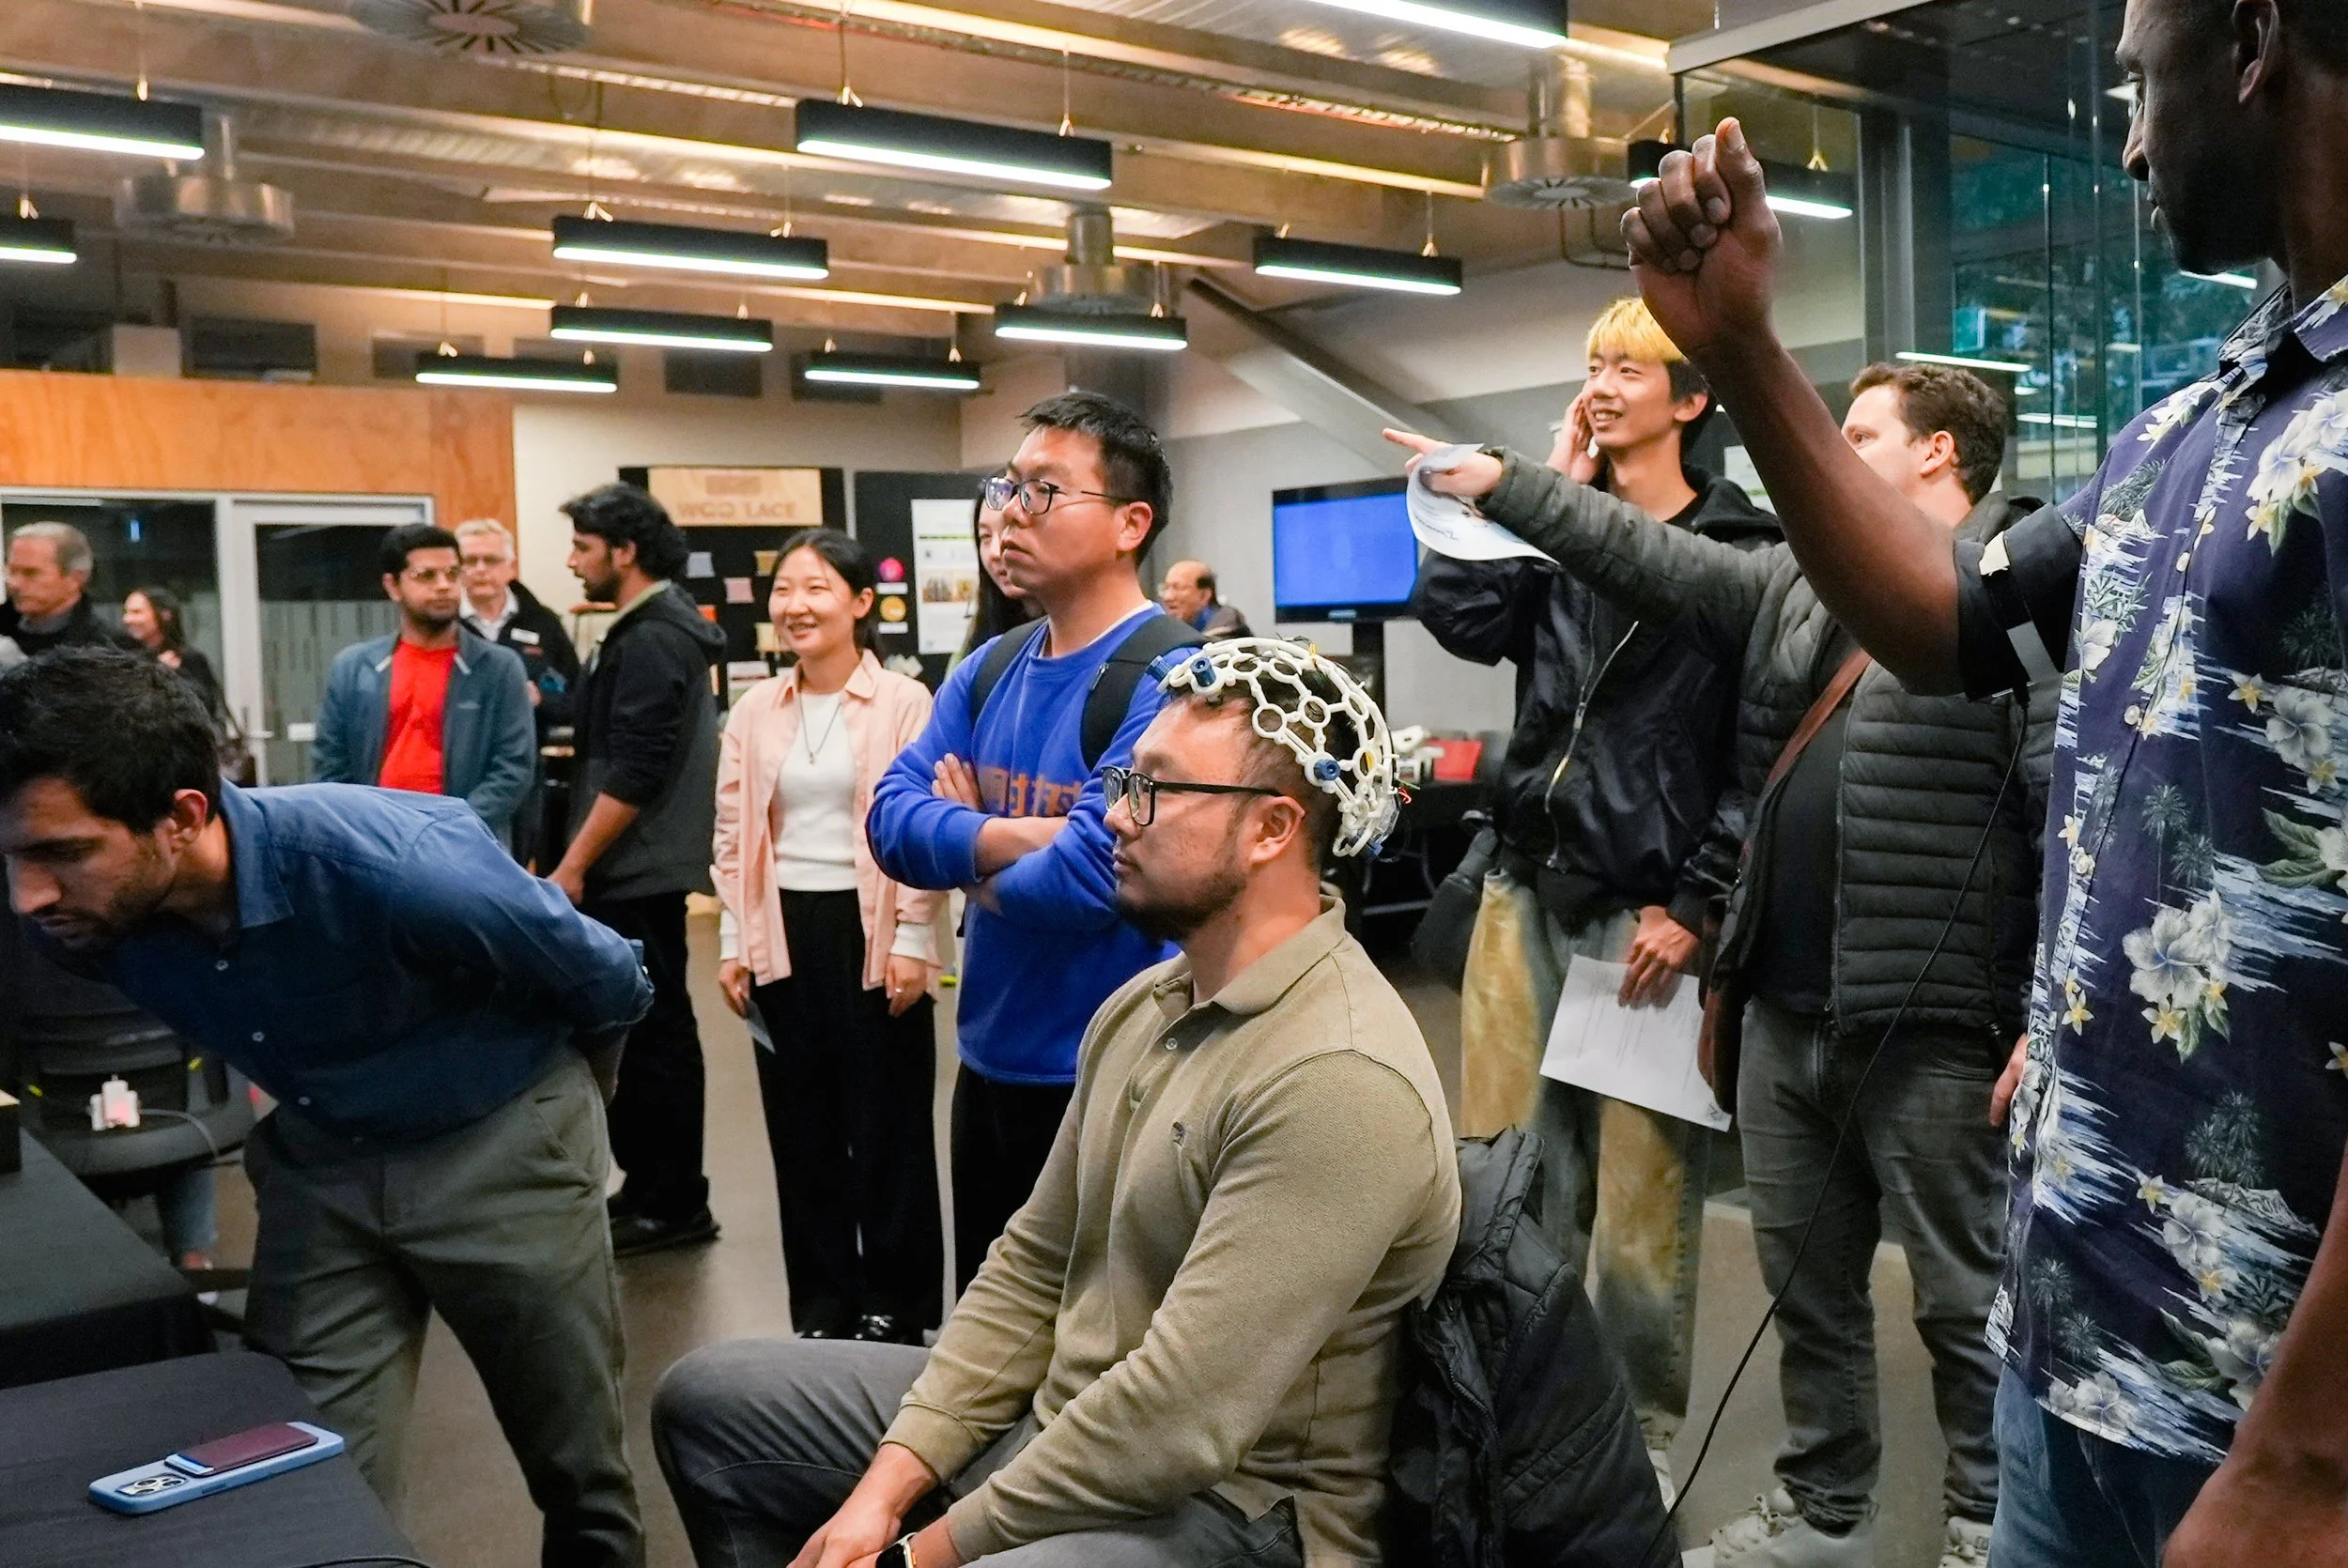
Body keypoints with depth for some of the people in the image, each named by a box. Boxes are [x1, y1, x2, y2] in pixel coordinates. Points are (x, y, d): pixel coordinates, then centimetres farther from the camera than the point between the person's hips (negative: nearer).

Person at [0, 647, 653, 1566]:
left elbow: (610, 983, -14)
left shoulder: (389, 868, -34)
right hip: (319, 1160, 5)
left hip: (500, 1149, -4)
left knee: (580, 1476, 10)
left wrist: (523, 1081, 7)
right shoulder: (82, 918, -16)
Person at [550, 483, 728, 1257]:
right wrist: (583, 860, 19)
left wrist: (573, 865, -18)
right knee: (640, 1030, 15)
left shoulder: (652, 640, -16)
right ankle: (649, 1186, 24)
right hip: (635, 870, 10)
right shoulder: (649, 631, 16)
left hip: (635, 873, -10)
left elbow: (634, 774, -22)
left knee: (653, 1033, -3)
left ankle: (675, 1203, 6)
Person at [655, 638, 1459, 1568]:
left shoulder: (1340, 1081, -26)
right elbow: (1032, 1267, 8)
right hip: (1059, 1422, 9)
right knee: (705, 1400, 11)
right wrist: (884, 1489, -2)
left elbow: (1178, 1424, -27)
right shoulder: (1140, 1008, 5)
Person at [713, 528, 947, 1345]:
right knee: (802, 1120, 11)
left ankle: (893, 1297, 18)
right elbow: (733, 835, 10)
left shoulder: (904, 702, -6)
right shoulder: (754, 711, 7)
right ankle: (822, 1295, 23)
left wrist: (912, 940, -10)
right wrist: (734, 942, 6)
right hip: (785, 933, 4)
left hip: (872, 930, -4)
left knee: (886, 1118, 5)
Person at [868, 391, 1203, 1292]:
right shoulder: (989, 668, 7)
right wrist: (1016, 837, -20)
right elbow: (891, 820, -2)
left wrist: (967, 854, -8)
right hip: (988, 1064, 8)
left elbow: (1088, 878, -28)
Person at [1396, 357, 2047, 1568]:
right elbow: (1652, 561, 14)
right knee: (1807, 1283, 18)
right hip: (1787, 1012, 8)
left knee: (1964, 1298, 6)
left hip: (1933, 1025, -7)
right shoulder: (1800, 582, 14)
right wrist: (1501, 486, 11)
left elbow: (2071, 809, -15)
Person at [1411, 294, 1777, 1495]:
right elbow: (1455, 614, -4)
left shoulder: (1744, 550, -1)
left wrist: (1694, 906, -11)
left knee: (1639, 1209, 0)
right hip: (1528, 894, 5)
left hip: (1647, 914, -5)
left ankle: (1643, 1444, 18)